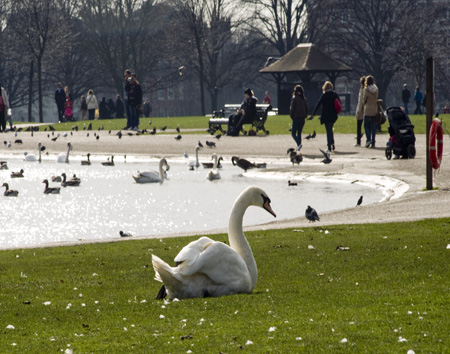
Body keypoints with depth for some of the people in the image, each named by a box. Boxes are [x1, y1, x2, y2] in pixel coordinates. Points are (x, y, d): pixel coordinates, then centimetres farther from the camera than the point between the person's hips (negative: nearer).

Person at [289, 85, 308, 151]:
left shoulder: (294, 99, -10)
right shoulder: (304, 99, 5)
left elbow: (292, 108, -10)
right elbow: (306, 108, 8)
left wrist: (292, 116, 2)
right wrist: (305, 116, 15)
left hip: (296, 118, -6)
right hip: (302, 118, 6)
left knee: (294, 133, 0)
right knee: (299, 133, 14)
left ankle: (299, 143, -24)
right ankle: (298, 147, 10)